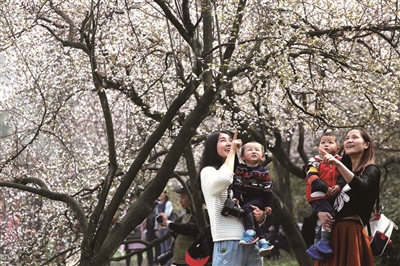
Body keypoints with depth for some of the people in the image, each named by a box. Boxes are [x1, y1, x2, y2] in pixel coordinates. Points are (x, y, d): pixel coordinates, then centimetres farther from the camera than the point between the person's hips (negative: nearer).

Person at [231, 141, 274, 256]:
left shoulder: (264, 172, -1)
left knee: (246, 208, -29)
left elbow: (268, 189, -3)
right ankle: (263, 241, -13)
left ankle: (250, 233, -31)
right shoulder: (240, 169, 3)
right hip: (245, 199, 4)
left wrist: (268, 205, -7)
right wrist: (236, 198, -17)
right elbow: (237, 184, -4)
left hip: (259, 199, -4)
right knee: (252, 218, -11)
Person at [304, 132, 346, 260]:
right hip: (318, 197, -7)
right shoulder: (316, 162, -3)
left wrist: (339, 185, -19)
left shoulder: (339, 162, 10)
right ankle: (325, 242, -15)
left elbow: (343, 176, 2)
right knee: (330, 215, -24)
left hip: (332, 198, 7)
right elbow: (312, 178, -13)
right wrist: (326, 189, -22)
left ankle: (316, 246, 25)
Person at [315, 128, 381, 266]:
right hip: (331, 230, 6)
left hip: (352, 231, -6)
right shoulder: (339, 171, 17)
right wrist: (320, 213, -9)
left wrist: (338, 164, -33)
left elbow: (362, 187, -23)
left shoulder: (371, 170, 0)